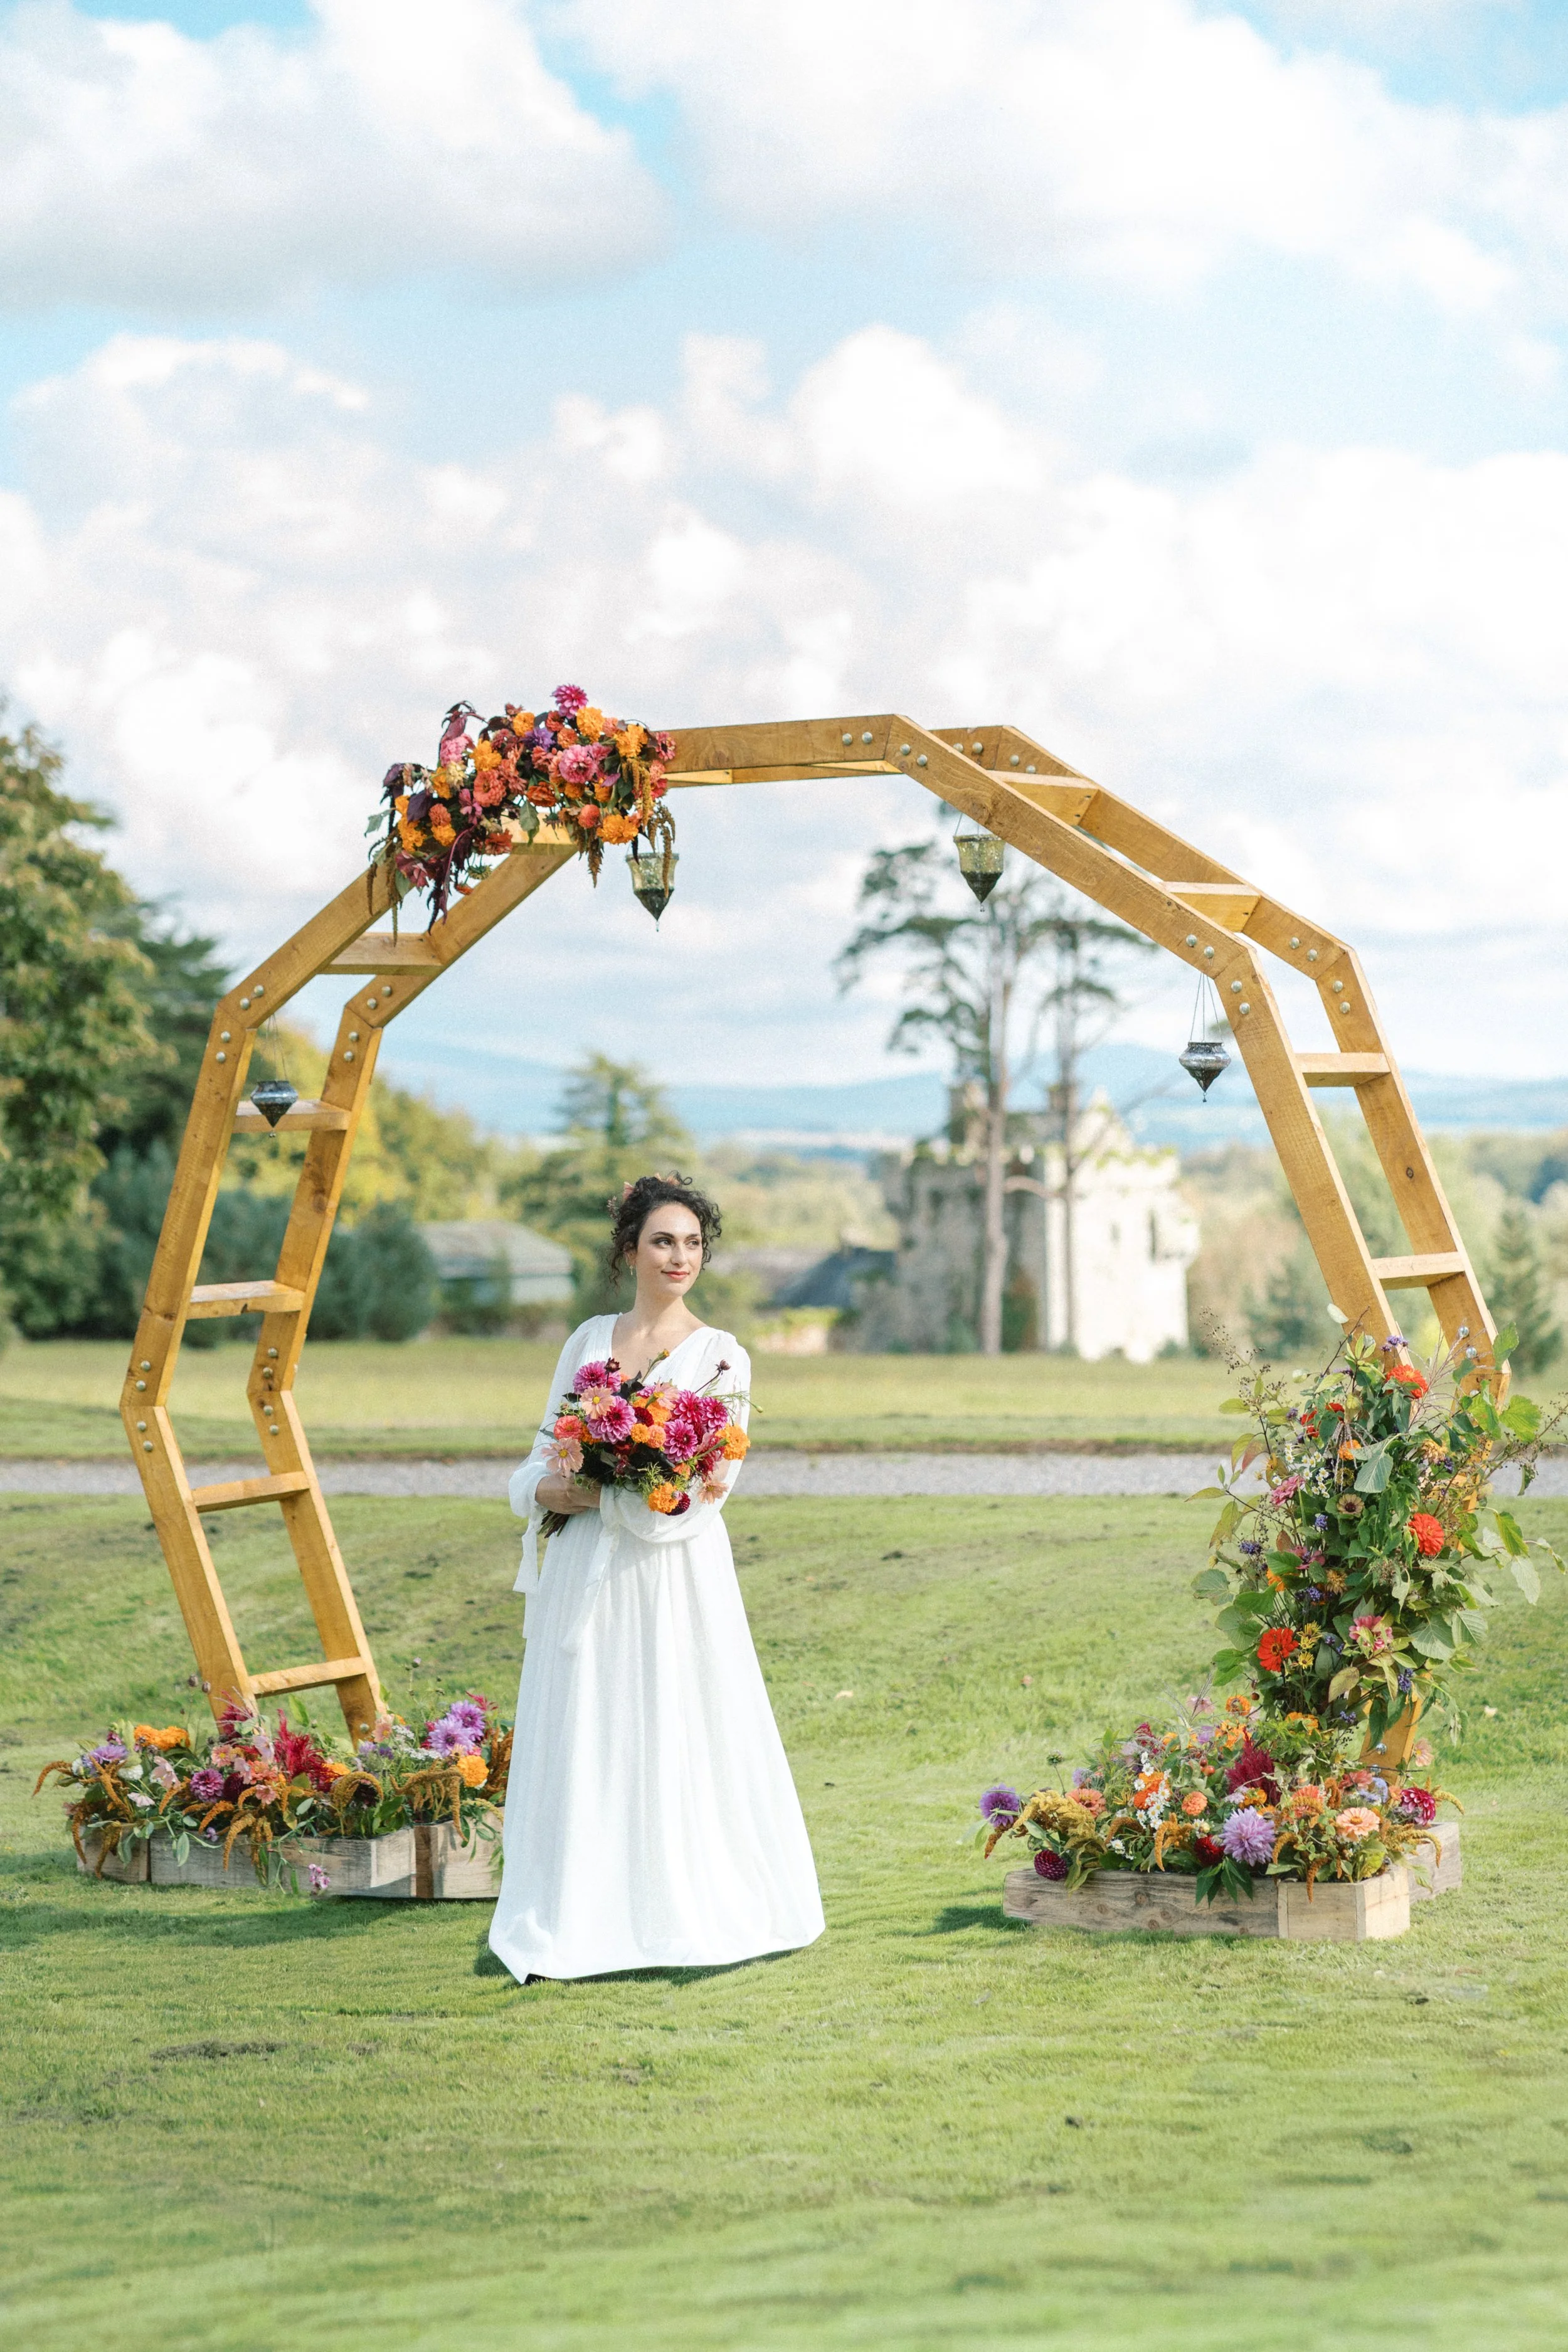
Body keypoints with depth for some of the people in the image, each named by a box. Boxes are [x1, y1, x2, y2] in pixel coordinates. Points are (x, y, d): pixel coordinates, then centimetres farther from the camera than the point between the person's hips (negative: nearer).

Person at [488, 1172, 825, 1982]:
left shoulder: (720, 1357, -2)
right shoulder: (590, 1339, 11)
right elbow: (545, 1455, 13)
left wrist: (597, 1495, -13)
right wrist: (548, 1489, -9)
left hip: (671, 1573, -4)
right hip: (584, 1573, 4)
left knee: (671, 1733, -2)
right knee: (582, 1734, 5)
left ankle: (683, 1909, 9)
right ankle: (578, 1912, 12)